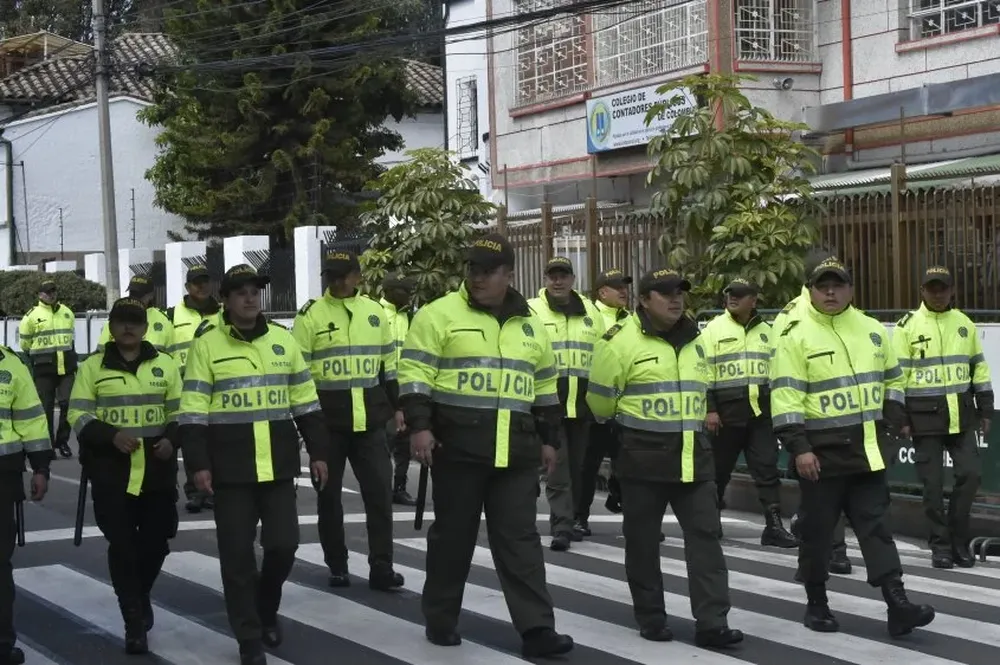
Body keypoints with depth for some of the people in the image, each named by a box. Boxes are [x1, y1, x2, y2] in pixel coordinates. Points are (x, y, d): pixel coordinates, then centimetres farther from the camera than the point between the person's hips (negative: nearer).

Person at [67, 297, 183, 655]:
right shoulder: (93, 366, 1)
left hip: (158, 469, 2)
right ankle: (134, 621, 6)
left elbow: (179, 411, 10)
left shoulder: (165, 364, 6)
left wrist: (171, 439, -9)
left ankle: (140, 595, 36)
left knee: (156, 540, 7)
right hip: (111, 470, -2)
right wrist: (111, 435, -17)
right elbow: (79, 416, -1)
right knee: (122, 544, -3)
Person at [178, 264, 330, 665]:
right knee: (237, 553, 1)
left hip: (279, 462, 3)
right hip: (230, 466, -3)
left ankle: (266, 609, 30)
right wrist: (198, 463, -12)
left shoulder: (283, 339, 7)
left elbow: (304, 400, 11)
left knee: (283, 543, 2)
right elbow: (193, 409, -6)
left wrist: (318, 452, 9)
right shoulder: (207, 343, -4)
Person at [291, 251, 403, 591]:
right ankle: (337, 566, 18)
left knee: (380, 490, -1)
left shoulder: (374, 311, 8)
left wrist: (396, 406, 15)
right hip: (327, 419, -2)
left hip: (370, 418, 2)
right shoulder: (311, 315, -3)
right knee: (329, 494, 6)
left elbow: (389, 363, 16)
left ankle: (380, 567, 3)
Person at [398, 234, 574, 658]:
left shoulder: (530, 325, 13)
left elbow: (545, 388, 20)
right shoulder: (439, 315, -3)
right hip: (457, 446, -4)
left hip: (515, 451, 4)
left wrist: (549, 439, 18)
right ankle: (440, 619, 20)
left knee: (520, 538, 2)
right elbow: (414, 373, -7)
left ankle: (536, 630, 1)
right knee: (453, 535, 6)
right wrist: (419, 425, -16)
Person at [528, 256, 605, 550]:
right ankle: (562, 524, -10)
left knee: (577, 464, 11)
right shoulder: (532, 311, 0)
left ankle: (571, 517, 23)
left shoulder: (590, 312, 12)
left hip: (582, 402, 4)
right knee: (557, 464, -8)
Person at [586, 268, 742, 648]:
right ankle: (651, 619, 17)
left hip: (693, 455, 5)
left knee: (705, 535, -2)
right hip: (644, 457, -5)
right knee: (643, 540, 5)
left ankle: (711, 623, -2)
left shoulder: (694, 341, 11)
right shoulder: (623, 341, -10)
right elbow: (601, 401, -3)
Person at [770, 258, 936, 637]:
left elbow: (891, 379, 20)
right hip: (821, 451, -4)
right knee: (818, 530, 5)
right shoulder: (797, 336, -7)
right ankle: (816, 604, 20)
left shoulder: (872, 331, 9)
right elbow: (786, 395, -13)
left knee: (876, 525, 0)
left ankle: (897, 605, -5)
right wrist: (798, 447, -19)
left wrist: (895, 415, 6)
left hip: (866, 450, 4)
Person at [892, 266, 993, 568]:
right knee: (933, 483, 0)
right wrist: (900, 418, -9)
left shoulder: (964, 324, 10)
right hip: (925, 414, -3)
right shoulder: (908, 326, -2)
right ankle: (940, 546, 11)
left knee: (970, 474, -4)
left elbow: (979, 368, 15)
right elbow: (897, 374, -4)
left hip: (961, 413, 3)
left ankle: (959, 540, 10)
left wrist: (985, 410, 11)